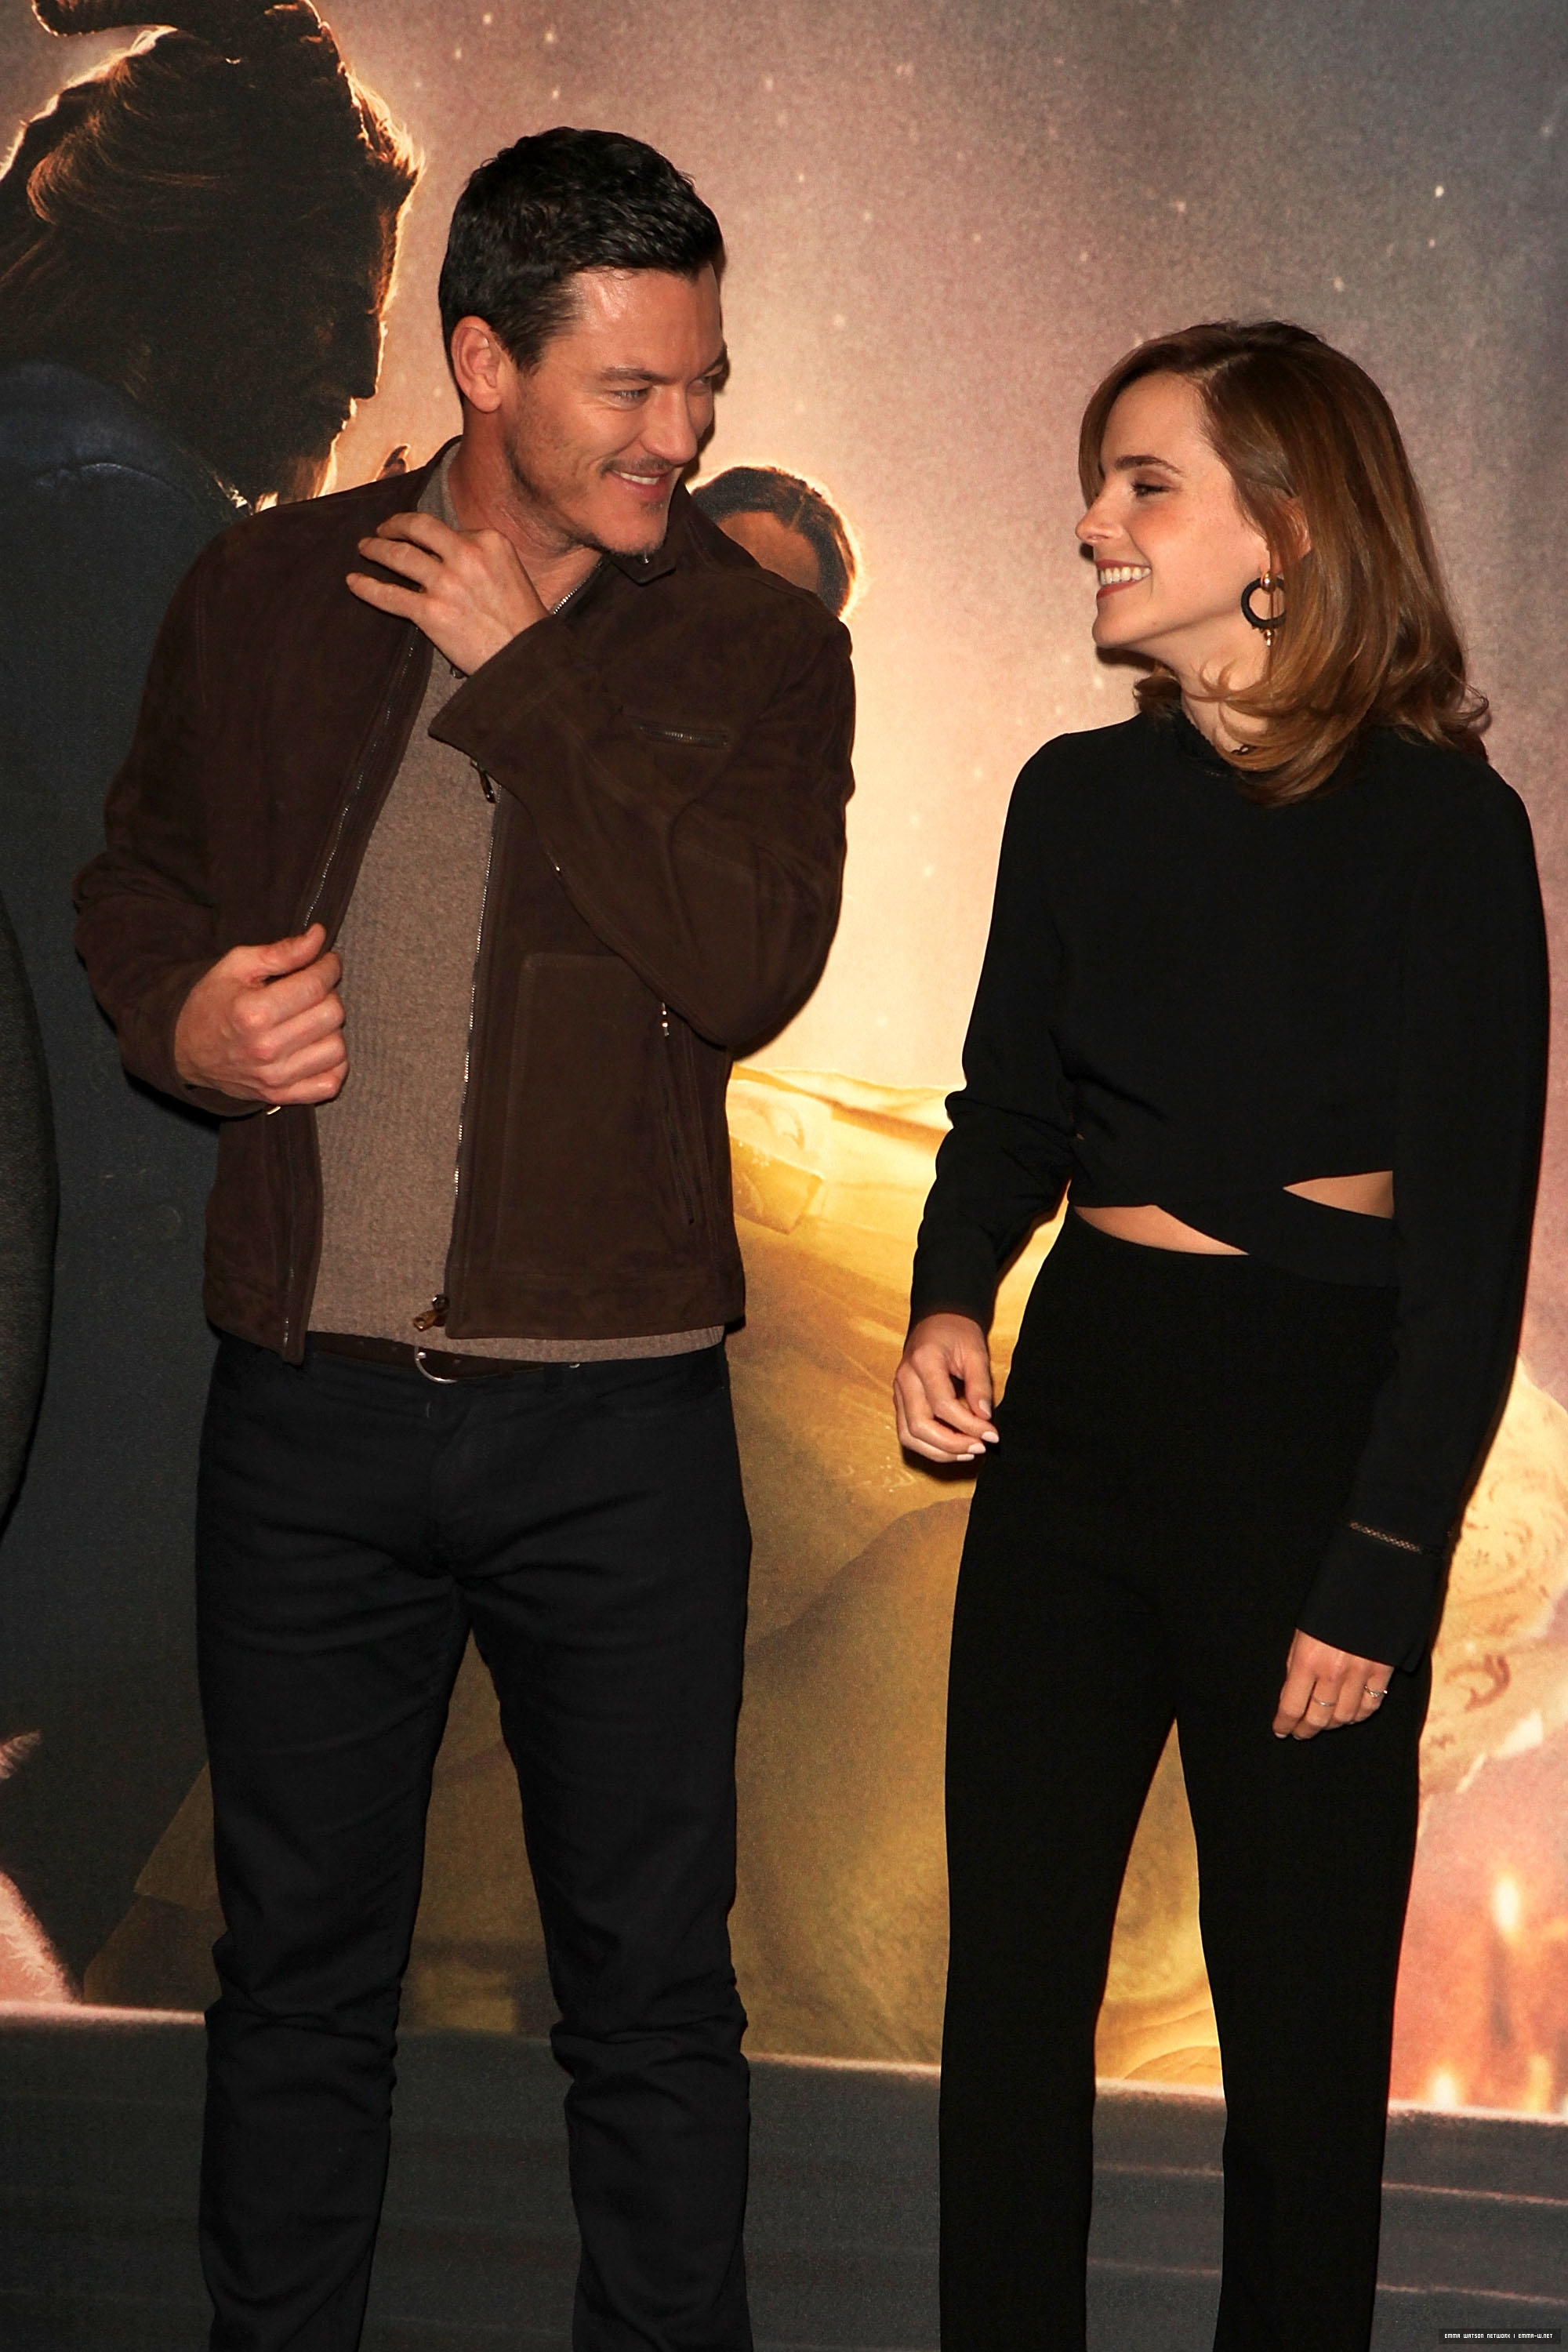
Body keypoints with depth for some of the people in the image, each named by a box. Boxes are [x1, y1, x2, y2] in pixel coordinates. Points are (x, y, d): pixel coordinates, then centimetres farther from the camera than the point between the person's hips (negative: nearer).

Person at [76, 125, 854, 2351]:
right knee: (298, 1969, 14)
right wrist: (185, 1016, -5)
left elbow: (747, 972, -16)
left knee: (650, 1982, 8)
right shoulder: (265, 597, 5)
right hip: (306, 1405, 2)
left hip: (615, 1427, -1)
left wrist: (520, 674, -14)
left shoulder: (755, 644, -1)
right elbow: (134, 877, 18)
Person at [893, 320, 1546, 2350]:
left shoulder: (1440, 825, -10)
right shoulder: (1082, 798, 5)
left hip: (1311, 1425, -5)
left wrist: (1382, 1568, -13)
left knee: (1297, 2009, 7)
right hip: (1074, 1410, 5)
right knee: (1008, 1974, 10)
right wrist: (947, 1305, -6)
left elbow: (1471, 1240, -10)